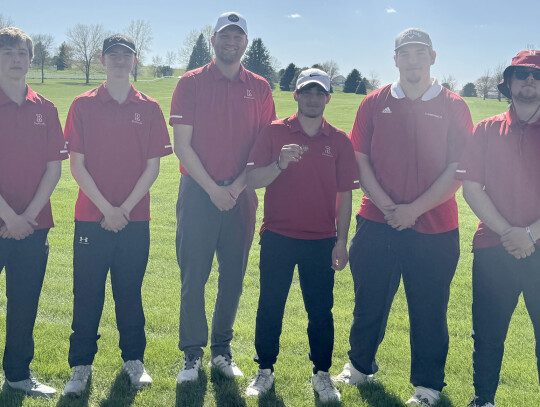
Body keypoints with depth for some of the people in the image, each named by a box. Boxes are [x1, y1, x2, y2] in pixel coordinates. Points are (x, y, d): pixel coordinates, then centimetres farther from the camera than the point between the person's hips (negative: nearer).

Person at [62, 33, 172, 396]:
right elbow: (77, 165, -2)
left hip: (135, 219, 1)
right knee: (87, 294, 4)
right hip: (91, 218, -1)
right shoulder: (83, 105, 2)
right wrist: (107, 208, -10)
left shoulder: (149, 108, 4)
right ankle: (82, 365, 17)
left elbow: (153, 167, 2)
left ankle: (133, 359, 25)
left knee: (130, 292, 10)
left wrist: (125, 208, -7)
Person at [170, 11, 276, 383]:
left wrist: (236, 187, -6)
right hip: (199, 191, -2)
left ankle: (222, 350, 22)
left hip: (240, 195, 2)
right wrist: (212, 188, -9)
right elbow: (183, 145, -2)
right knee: (194, 276, 0)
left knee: (233, 276, 7)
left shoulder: (259, 88, 9)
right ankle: (192, 353, 13)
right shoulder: (191, 83, 3)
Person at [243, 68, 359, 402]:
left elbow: (345, 195, 4)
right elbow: (253, 180, -6)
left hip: (321, 241, 1)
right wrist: (280, 164, -24)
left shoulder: (339, 140, 3)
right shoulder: (275, 133, 1)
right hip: (277, 237, 0)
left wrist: (341, 242, 1)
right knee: (270, 307, 7)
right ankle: (265, 371, 24)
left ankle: (322, 374, 23)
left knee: (321, 311, 7)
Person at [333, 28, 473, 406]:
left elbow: (457, 170, -4)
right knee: (369, 301, 14)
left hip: (434, 229, -1)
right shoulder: (375, 103, 6)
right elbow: (360, 160, 3)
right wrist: (387, 206, -9)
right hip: (377, 223, 2)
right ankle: (360, 365, 36)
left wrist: (414, 209, -12)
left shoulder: (454, 107, 1)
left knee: (429, 310, 7)